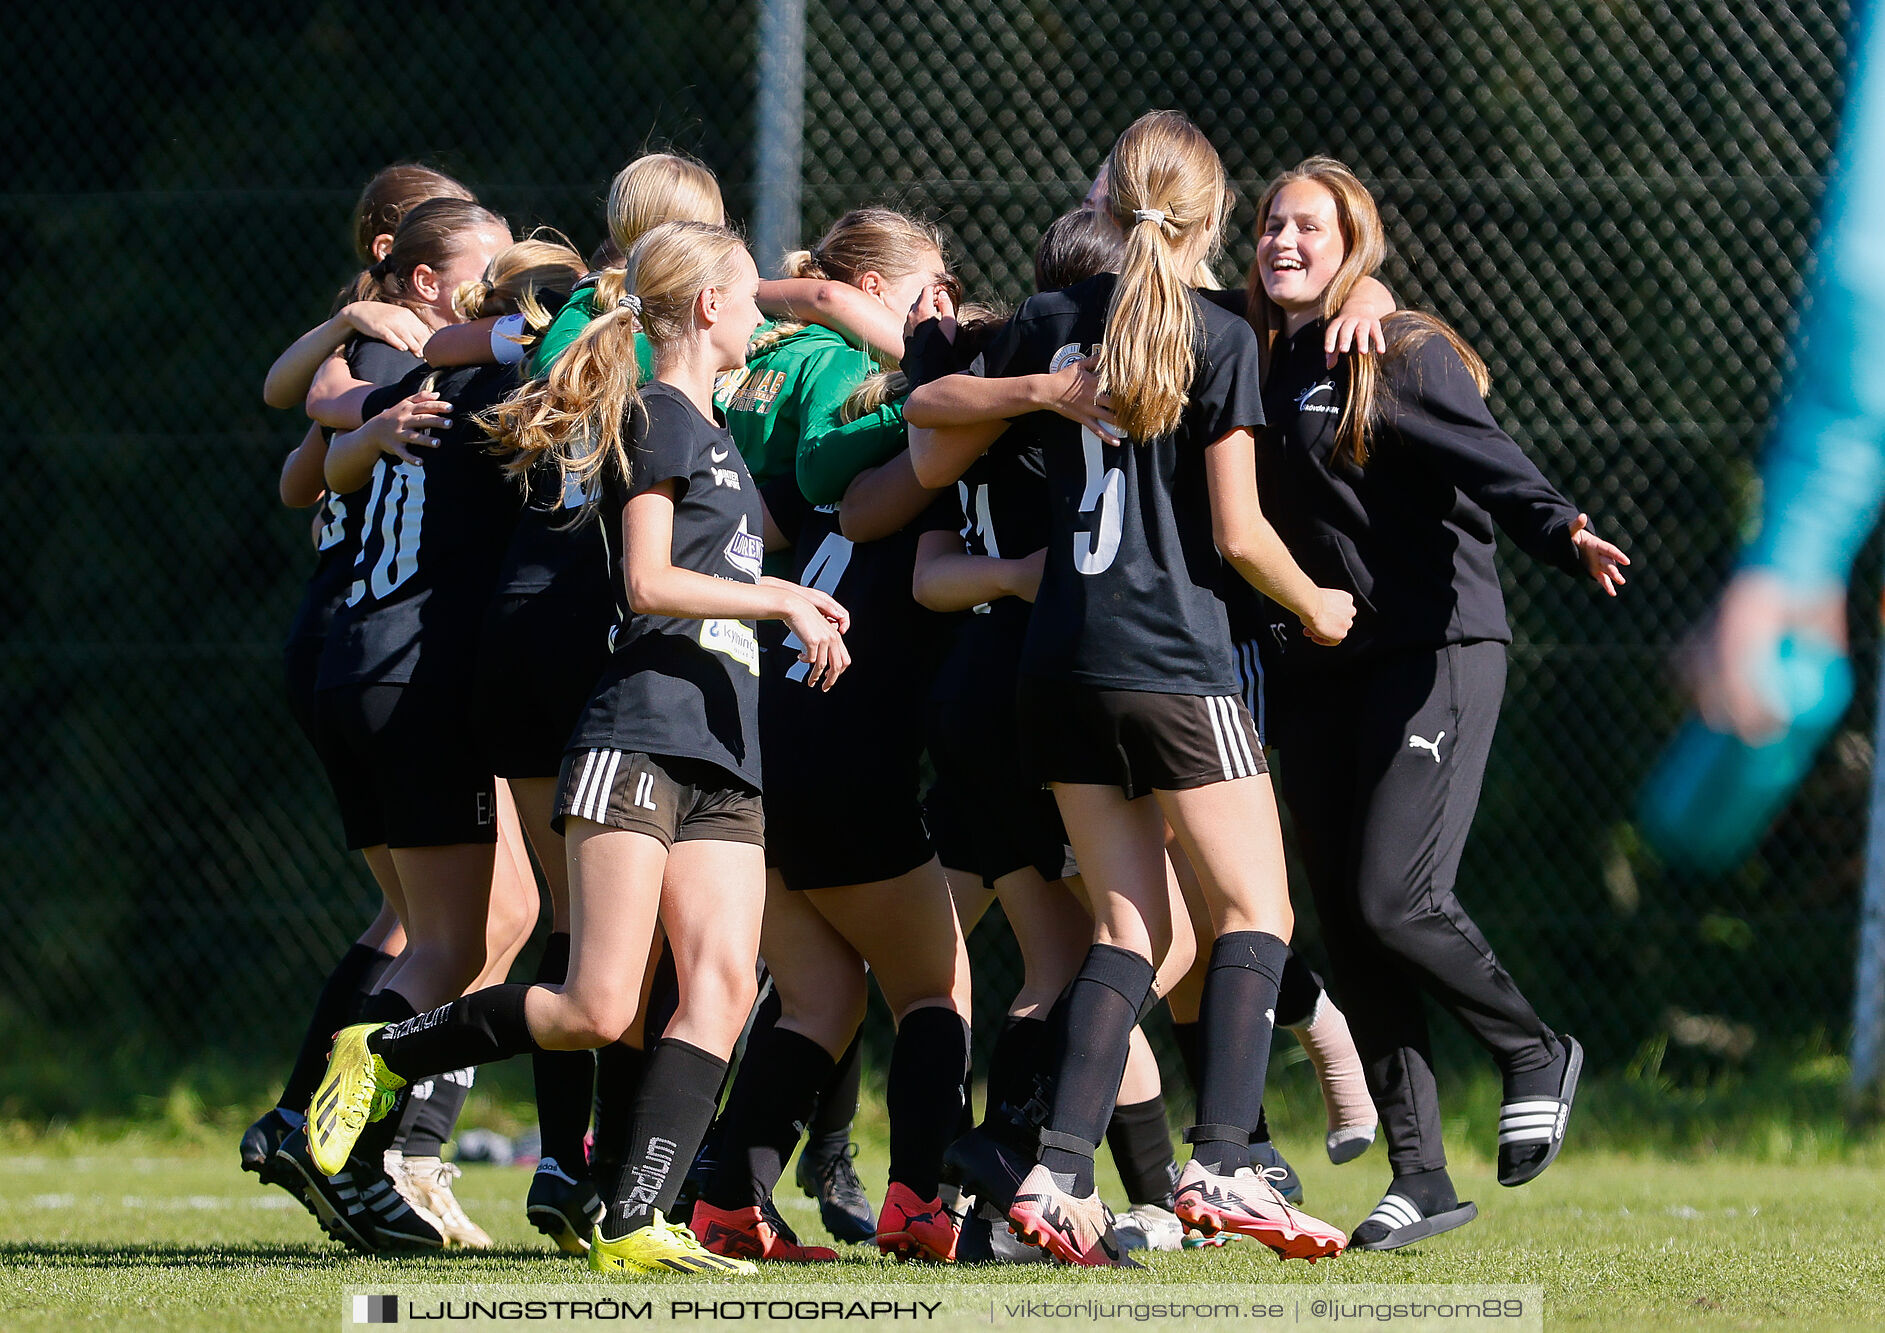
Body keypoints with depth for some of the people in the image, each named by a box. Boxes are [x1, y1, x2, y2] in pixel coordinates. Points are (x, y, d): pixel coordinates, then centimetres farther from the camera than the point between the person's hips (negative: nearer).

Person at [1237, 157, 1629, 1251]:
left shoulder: (1406, 356, -5)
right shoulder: (1259, 369, 15)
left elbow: (1489, 462, -19)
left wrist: (1561, 529, -36)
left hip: (1435, 649, -7)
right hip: (1314, 670, 7)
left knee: (1394, 897, -17)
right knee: (1348, 925, 2)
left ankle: (1536, 1053, 9)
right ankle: (1420, 1175, 7)